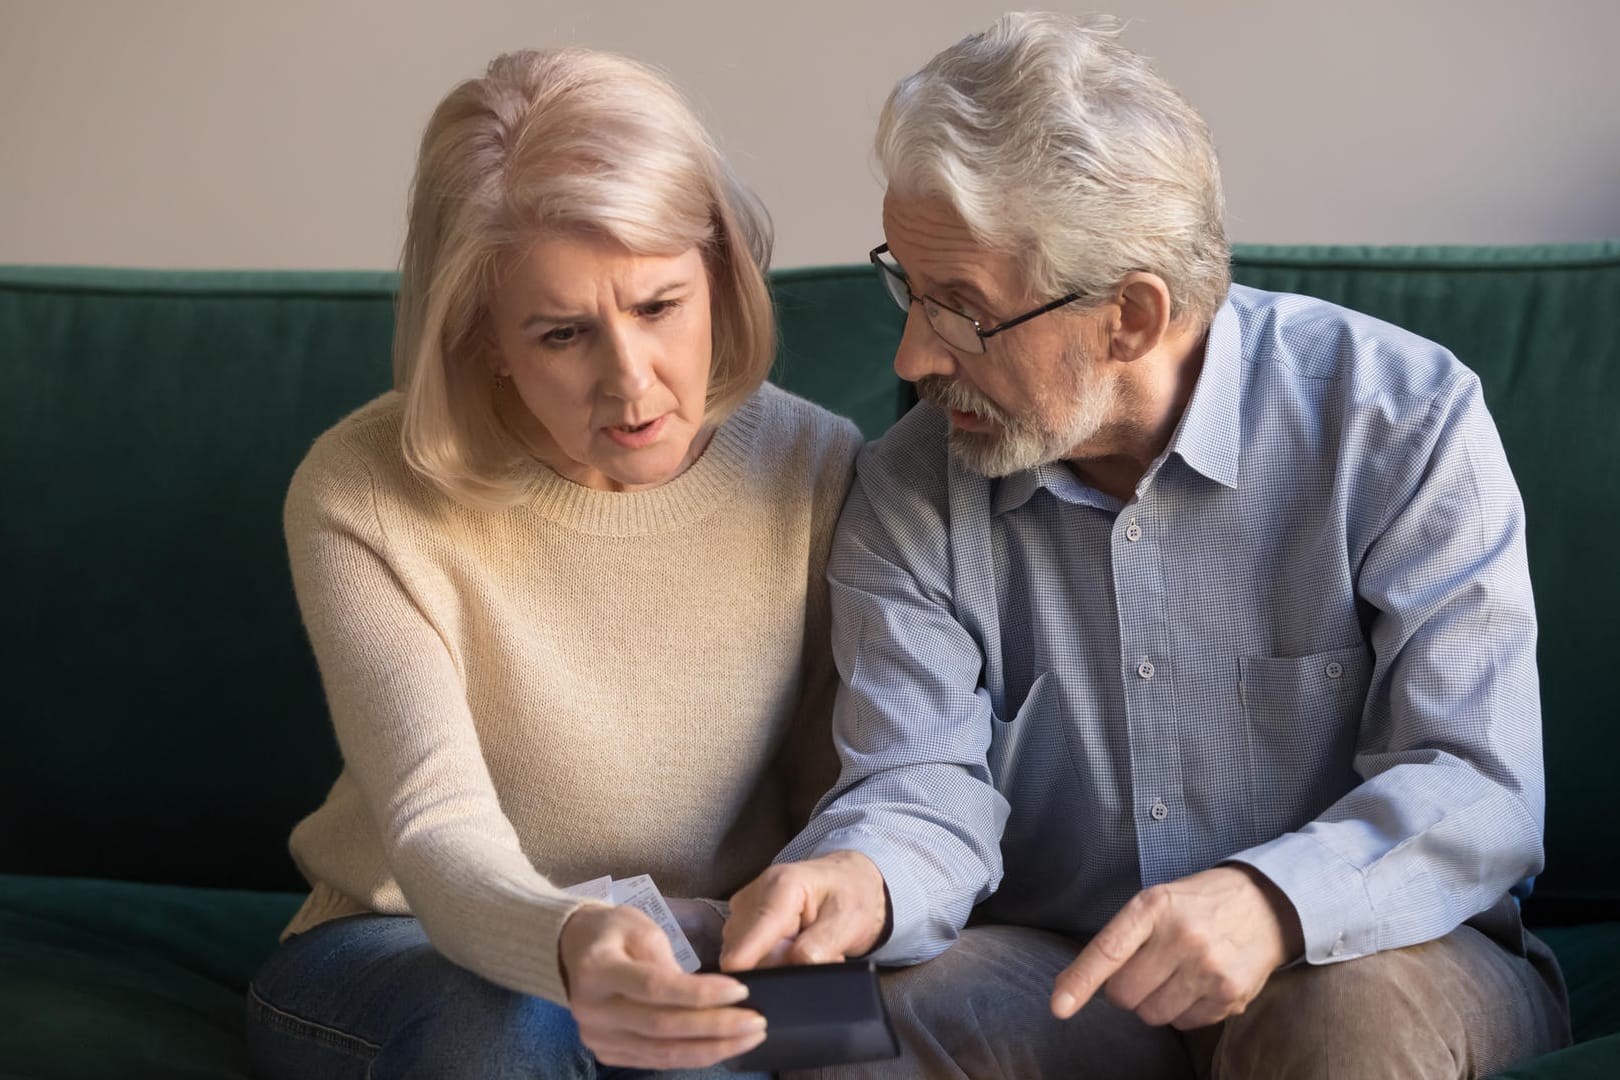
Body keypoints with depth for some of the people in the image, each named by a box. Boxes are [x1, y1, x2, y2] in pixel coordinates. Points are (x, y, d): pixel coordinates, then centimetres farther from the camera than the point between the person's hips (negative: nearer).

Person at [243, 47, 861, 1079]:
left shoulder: (817, 471, -8)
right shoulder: (363, 499, -17)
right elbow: (441, 836, -26)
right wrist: (570, 946, -49)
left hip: (706, 967, 2)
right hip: (402, 951, -1)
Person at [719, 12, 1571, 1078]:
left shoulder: (1401, 418, -12)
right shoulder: (911, 490, -2)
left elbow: (1480, 787, -17)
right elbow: (924, 783, -9)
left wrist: (1274, 902, -37)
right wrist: (866, 878, -35)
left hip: (1378, 958, 0)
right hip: (1057, 981, 1)